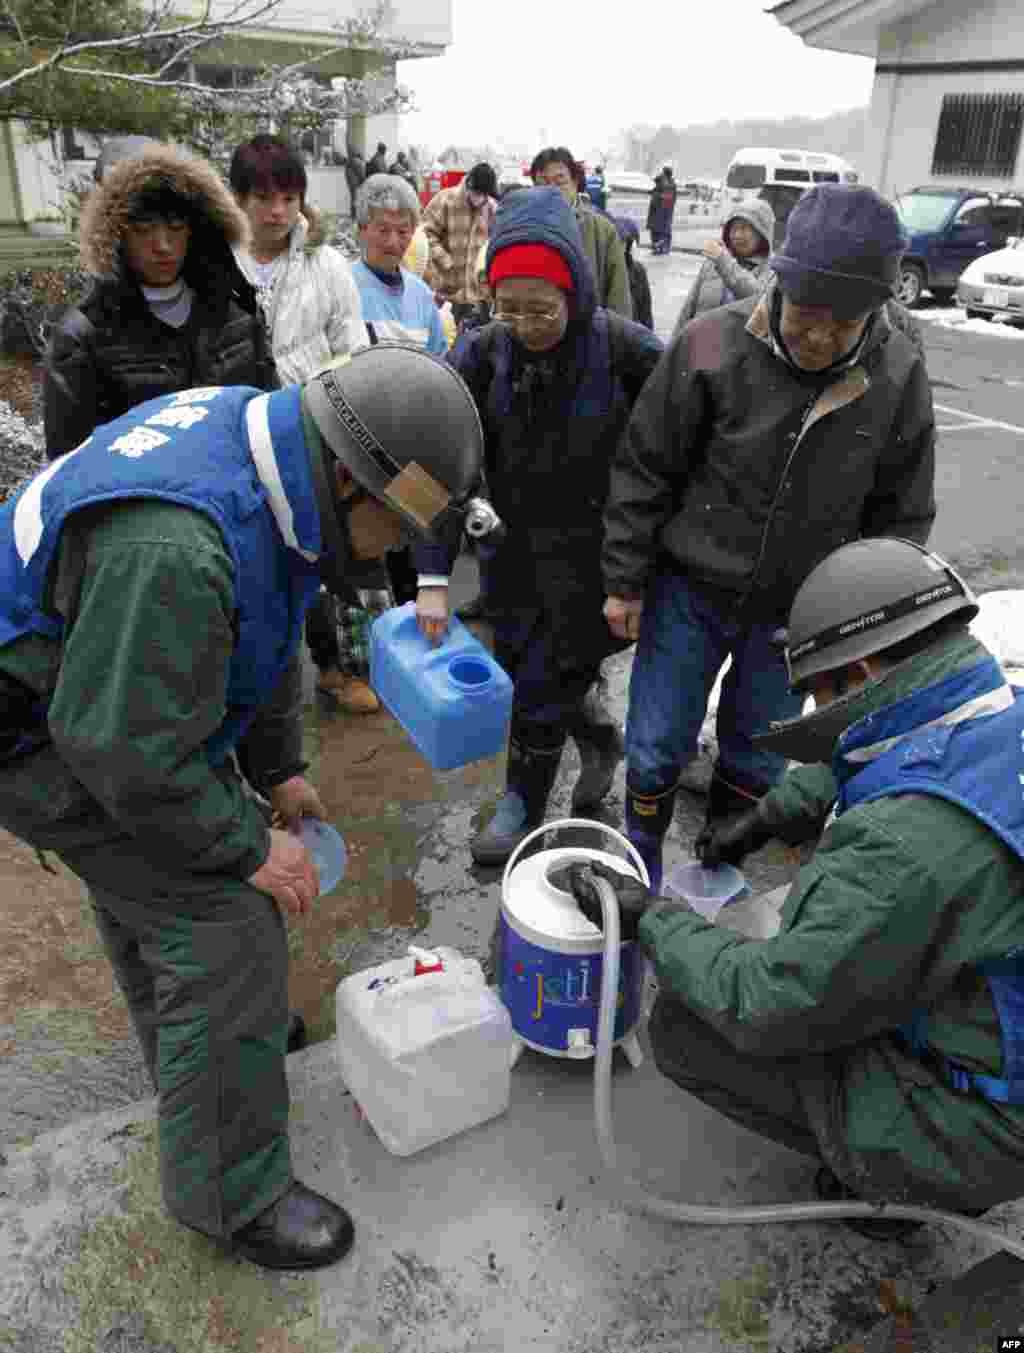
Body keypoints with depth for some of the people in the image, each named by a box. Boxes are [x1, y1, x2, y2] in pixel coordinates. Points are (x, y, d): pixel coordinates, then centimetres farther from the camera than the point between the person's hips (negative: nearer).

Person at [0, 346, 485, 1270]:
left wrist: (279, 769, 10)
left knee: (148, 882, 27)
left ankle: (188, 1046, 54)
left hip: (126, 695, 10)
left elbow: (261, 627, 6)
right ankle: (229, 1193, 13)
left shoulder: (267, 436, -6)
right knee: (221, 934, -8)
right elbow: (131, 750, -31)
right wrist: (249, 848, -18)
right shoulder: (174, 550, -39)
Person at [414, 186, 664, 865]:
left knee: (546, 681, 5)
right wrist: (434, 575, -16)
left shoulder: (626, 350, -18)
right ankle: (601, 740, 48)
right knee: (523, 667, 18)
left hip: (594, 555, -4)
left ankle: (525, 806, 31)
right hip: (514, 548, 4)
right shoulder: (483, 352, -10)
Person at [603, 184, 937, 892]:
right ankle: (641, 857, 37)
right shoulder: (713, 345, -18)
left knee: (757, 752, 18)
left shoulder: (900, 379, -11)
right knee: (657, 745, 9)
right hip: (690, 591, -1)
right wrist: (625, 581, -5)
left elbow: (901, 515, 1)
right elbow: (644, 469, -8)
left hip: (799, 613, 2)